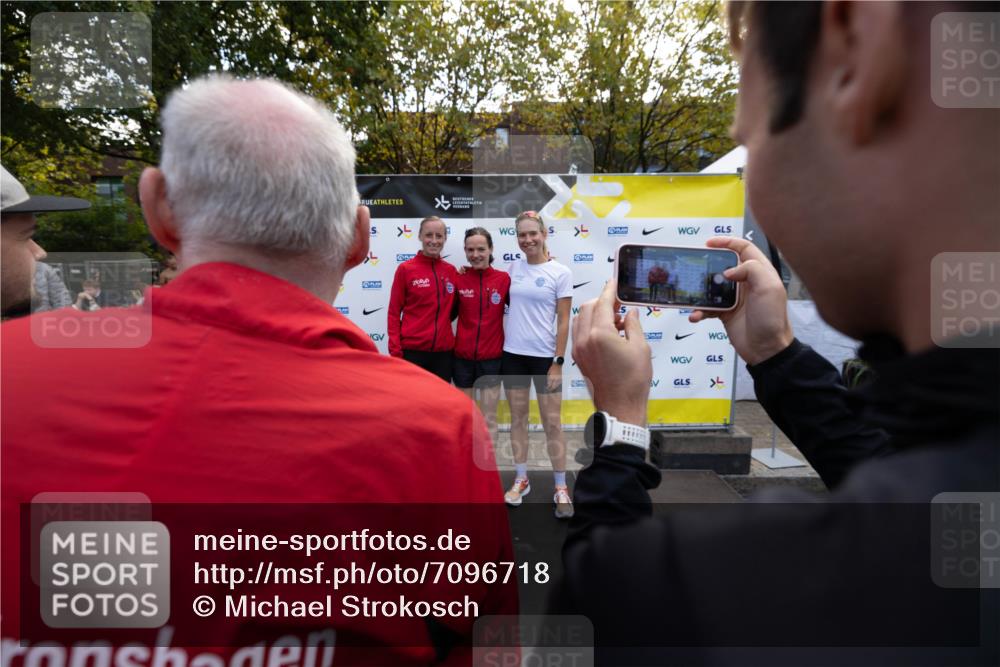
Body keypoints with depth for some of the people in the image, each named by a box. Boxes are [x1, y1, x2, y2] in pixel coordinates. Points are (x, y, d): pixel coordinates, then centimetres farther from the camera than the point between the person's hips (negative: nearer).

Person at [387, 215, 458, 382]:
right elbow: (394, 312, -3)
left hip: (443, 350, 4)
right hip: (412, 349, -4)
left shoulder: (451, 270, 7)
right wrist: (395, 349, -8)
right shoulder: (405, 269, -4)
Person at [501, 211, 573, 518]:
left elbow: (563, 321, -7)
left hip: (544, 356, -4)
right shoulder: (513, 267, 6)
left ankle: (561, 488, 15)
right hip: (513, 354, 4)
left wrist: (558, 361, -11)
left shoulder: (560, 272, -5)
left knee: (552, 423, 1)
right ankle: (521, 479, 26)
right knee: (518, 418, 11)